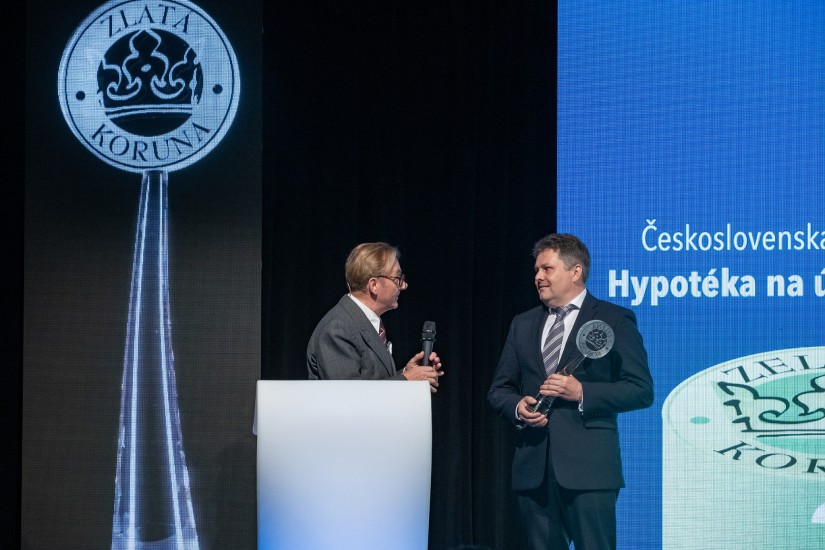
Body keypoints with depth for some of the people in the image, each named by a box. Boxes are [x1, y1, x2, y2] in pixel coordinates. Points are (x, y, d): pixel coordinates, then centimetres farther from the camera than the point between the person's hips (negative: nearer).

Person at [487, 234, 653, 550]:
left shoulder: (615, 320, 2)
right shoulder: (522, 324, 17)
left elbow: (641, 390, -4)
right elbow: (498, 390, 19)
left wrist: (582, 392, -16)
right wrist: (517, 407, -4)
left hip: (588, 467, -5)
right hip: (533, 469, 5)